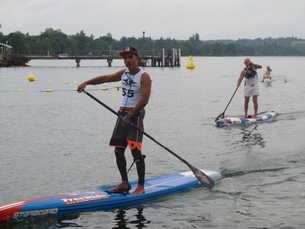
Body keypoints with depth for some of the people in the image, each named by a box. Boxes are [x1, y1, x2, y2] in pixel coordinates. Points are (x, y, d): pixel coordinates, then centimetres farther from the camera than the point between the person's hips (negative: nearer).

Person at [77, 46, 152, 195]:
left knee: (136, 151, -11)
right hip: (122, 114, 8)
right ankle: (124, 183, 20)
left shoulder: (144, 77, -10)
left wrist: (130, 116, -19)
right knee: (118, 151, 8)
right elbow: (105, 78, 13)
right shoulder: (123, 73, 12)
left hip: (135, 116, -7)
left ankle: (141, 187, -4)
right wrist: (86, 82, 0)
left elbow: (144, 100, -18)